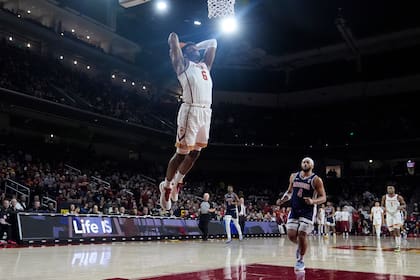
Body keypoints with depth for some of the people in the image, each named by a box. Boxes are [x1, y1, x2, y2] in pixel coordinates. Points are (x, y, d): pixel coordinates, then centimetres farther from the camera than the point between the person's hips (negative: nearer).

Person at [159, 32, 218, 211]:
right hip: (191, 111, -7)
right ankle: (166, 186, 13)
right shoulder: (183, 64, 7)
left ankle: (177, 182, 29)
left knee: (195, 153, 12)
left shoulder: (204, 65, 25)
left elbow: (212, 43, 35)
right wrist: (185, 46, 19)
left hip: (206, 112, 7)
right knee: (182, 153, -3)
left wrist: (196, 46, 32)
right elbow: (173, 38, 1)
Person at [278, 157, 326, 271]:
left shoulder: (316, 180, -9)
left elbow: (323, 197, -10)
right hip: (294, 210, 4)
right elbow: (289, 191, 17)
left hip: (308, 211, -4)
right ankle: (300, 246, 33)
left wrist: (313, 201, -29)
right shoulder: (294, 176, 5)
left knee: (302, 235, -9)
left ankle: (300, 260, 11)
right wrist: (283, 200, -1)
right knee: (291, 235, -1)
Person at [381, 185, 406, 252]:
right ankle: (397, 244, 25)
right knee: (392, 232, 6)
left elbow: (404, 205, 2)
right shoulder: (384, 197, 0)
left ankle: (398, 246, -12)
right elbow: (382, 206, 10)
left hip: (396, 214, -3)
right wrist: (384, 209, -13)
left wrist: (401, 207, -20)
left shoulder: (398, 197, -7)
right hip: (389, 215, 3)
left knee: (397, 230, -16)